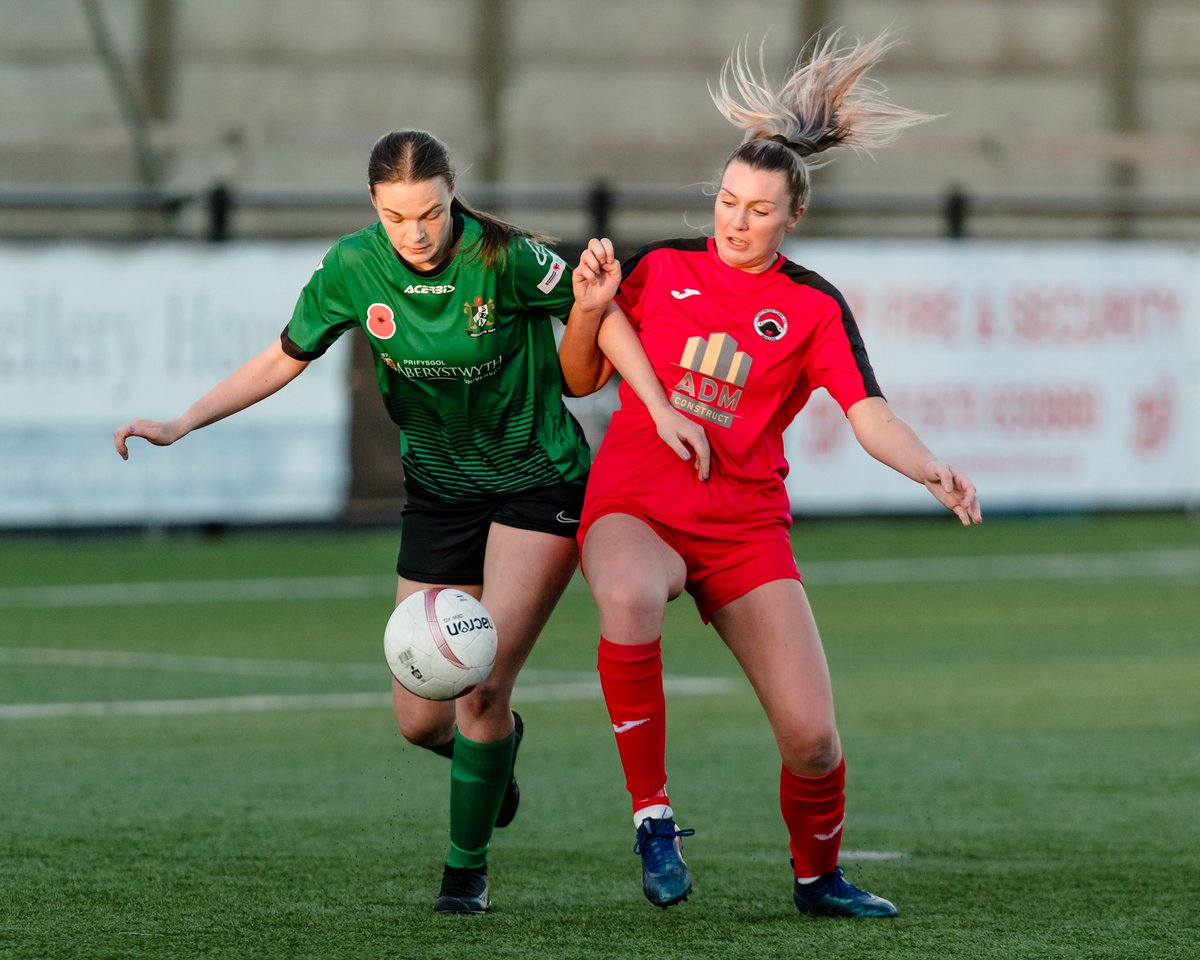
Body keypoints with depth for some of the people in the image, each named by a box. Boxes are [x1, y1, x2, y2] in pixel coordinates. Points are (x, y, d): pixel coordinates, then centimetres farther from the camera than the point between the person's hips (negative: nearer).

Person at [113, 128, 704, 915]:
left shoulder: (505, 259, -22)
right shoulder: (354, 268, -10)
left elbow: (597, 316, -7)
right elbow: (285, 359, 4)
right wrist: (181, 424, -2)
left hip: (539, 481, -4)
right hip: (439, 489, 4)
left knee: (482, 687, -16)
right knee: (421, 719, 3)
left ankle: (468, 866, 4)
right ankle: (497, 740, 39)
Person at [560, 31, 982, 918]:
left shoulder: (814, 308, 2)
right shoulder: (660, 270, 6)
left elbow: (870, 416, -9)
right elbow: (581, 379, 12)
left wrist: (931, 469, -29)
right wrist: (591, 305, -7)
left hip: (744, 523, 1)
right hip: (635, 507, -1)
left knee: (812, 736, -8)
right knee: (630, 602, -39)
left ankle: (818, 876, 23)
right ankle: (652, 814, -23)